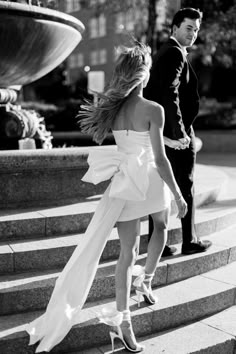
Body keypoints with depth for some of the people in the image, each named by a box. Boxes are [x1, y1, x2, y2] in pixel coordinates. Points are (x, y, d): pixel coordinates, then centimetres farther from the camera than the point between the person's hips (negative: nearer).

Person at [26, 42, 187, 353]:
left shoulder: (111, 107, 1)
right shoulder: (153, 110, -16)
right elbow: (160, 159, -17)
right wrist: (178, 195, -8)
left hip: (123, 184, 4)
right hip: (150, 180, -4)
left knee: (127, 251, 9)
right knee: (161, 226, 30)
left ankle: (123, 319, 9)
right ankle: (145, 280, 29)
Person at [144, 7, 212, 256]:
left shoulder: (163, 52, 18)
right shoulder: (175, 53, -12)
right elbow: (170, 93, -24)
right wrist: (179, 131, -25)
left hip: (160, 132, 9)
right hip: (176, 134, -9)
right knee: (185, 187, 4)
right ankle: (189, 242, 15)